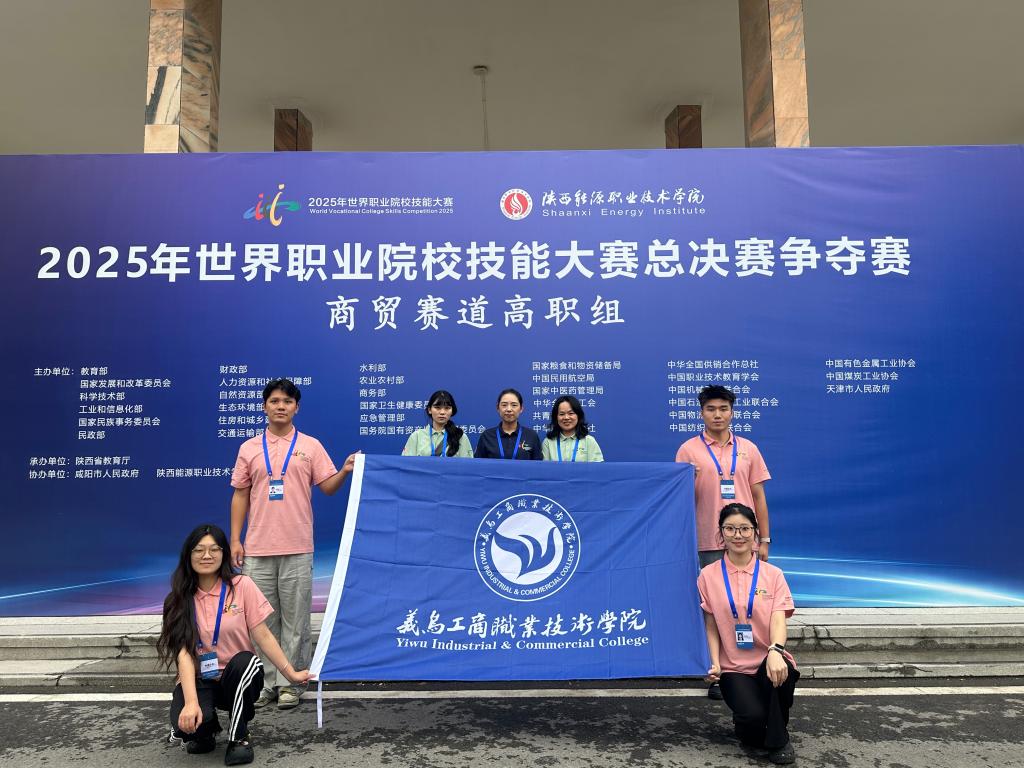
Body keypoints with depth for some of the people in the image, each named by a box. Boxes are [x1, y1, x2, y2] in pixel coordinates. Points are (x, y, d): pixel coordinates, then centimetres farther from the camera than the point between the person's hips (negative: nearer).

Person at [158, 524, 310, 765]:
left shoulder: (242, 586, -6)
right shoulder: (180, 600, -3)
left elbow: (263, 637, -4)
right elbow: (183, 654, -14)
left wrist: (291, 673, -9)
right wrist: (191, 703, -28)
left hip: (239, 678, 0)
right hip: (200, 681, 1)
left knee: (244, 660, -35)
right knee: (186, 721, -31)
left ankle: (239, 737, -10)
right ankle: (205, 731, 10)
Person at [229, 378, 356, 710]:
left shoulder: (310, 446, 3)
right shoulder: (249, 448, 7)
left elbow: (328, 487, 0)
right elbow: (240, 495, 8)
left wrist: (345, 471, -20)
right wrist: (235, 540, 2)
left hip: (297, 548, -2)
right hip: (257, 549, 2)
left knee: (295, 620, 5)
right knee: (262, 618, 10)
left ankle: (291, 684, 17)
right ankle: (266, 683, 23)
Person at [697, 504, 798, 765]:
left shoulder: (773, 574, 3)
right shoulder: (708, 575, 1)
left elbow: (778, 619, -11)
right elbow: (710, 626, 4)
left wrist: (775, 651, -31)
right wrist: (715, 663, -11)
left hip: (769, 661, 1)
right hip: (734, 667, -1)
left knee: (780, 670, -35)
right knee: (752, 717, -28)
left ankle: (778, 740, -6)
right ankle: (745, 725, 13)